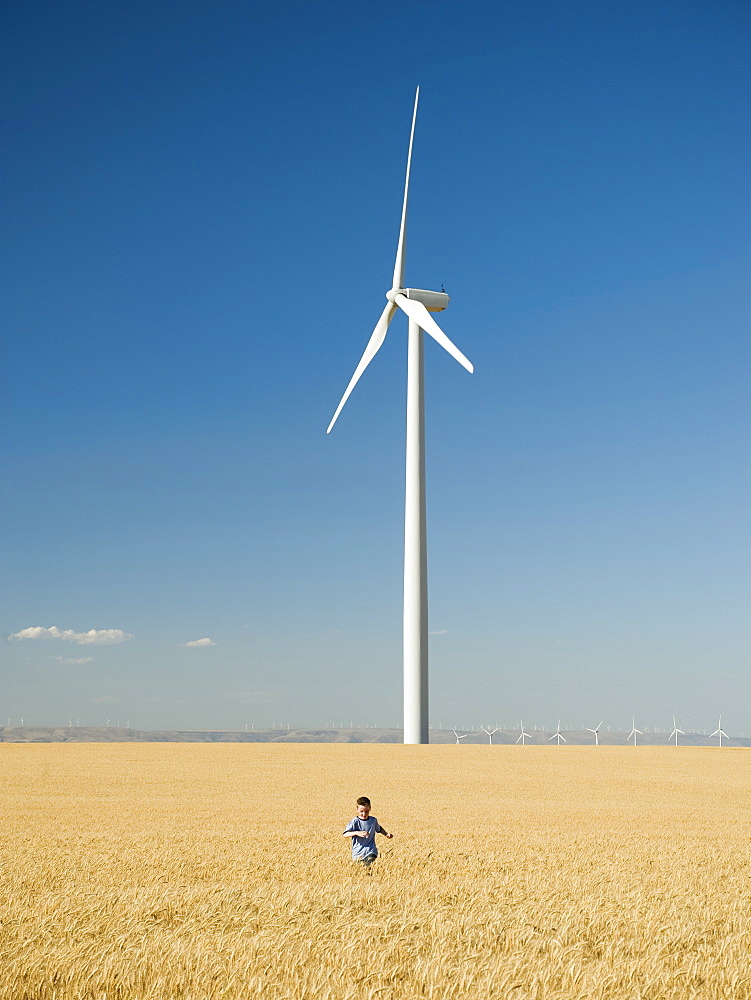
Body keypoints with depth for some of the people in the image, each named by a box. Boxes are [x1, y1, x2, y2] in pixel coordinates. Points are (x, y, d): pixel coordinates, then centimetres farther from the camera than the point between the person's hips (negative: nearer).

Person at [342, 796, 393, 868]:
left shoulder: (373, 820, 3)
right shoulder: (355, 821, -8)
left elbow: (379, 829, 26)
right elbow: (344, 834, -17)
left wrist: (386, 834, 9)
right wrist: (357, 833, -31)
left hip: (370, 852, 1)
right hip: (357, 853, -1)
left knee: (369, 868, -19)